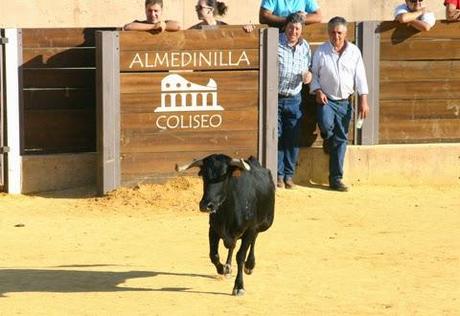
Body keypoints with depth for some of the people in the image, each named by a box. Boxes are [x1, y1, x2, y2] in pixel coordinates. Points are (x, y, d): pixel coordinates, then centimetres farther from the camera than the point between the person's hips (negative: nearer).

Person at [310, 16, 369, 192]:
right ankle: (328, 141, 9)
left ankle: (336, 179, 7)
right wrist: (317, 91, -13)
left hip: (344, 102, 2)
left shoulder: (354, 51, 3)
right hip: (325, 99, -2)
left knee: (341, 139, 2)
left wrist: (363, 100, -2)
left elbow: (360, 77, 4)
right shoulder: (321, 52, -2)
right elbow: (313, 74, 4)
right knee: (326, 124, -31)